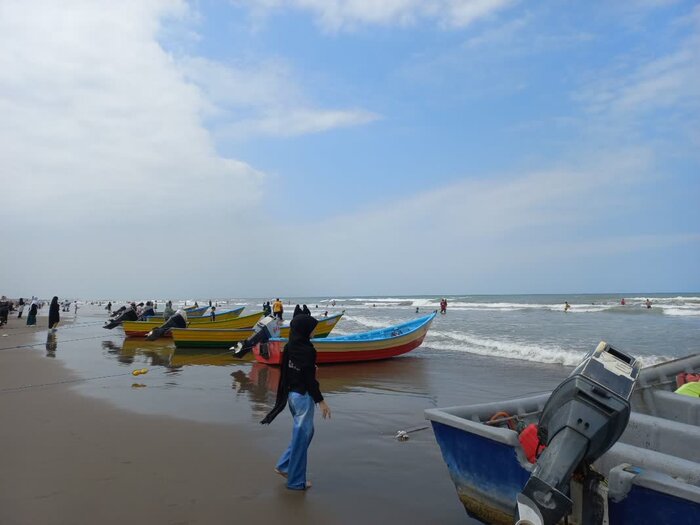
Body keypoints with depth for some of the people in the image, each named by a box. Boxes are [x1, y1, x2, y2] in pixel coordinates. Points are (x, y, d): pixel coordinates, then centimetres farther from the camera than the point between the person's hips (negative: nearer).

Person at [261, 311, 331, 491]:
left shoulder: (289, 347, 3)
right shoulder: (307, 350, -21)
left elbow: (285, 373, 9)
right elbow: (310, 379, -19)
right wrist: (321, 401, -12)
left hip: (291, 394, 8)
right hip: (303, 396, -8)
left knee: (306, 431, 23)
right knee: (301, 437, 5)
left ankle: (284, 466, 29)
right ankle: (296, 481, 18)